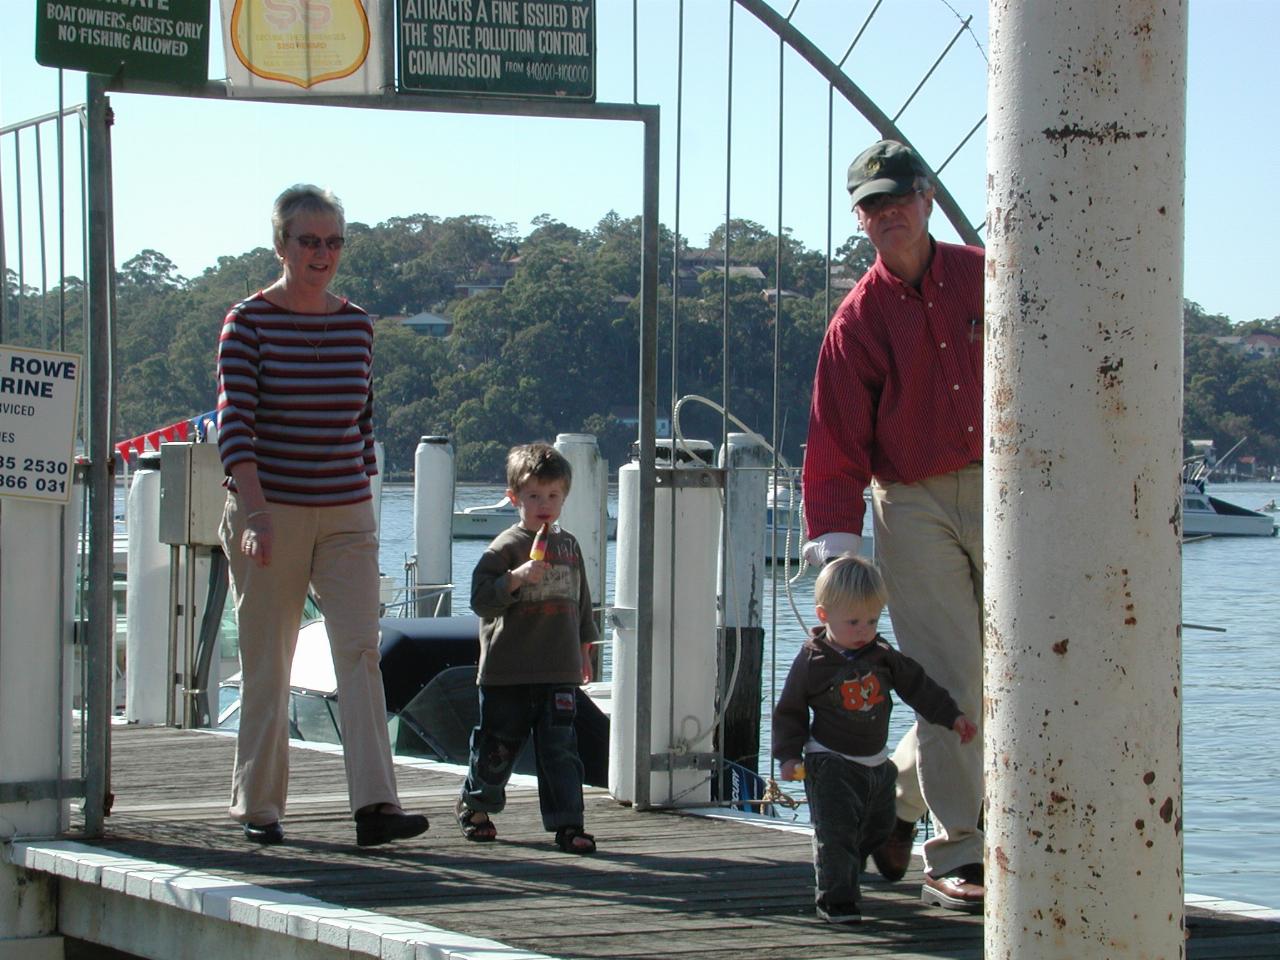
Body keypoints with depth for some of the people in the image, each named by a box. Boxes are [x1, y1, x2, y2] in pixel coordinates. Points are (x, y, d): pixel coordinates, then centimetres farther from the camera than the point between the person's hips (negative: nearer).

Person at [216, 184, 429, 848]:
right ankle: (259, 807, 15)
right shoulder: (249, 322, -6)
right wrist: (255, 511, -24)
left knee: (359, 649, -10)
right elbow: (234, 424, -14)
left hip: (346, 514, 3)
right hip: (269, 512, -3)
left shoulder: (356, 325, 8)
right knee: (266, 663, 4)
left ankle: (375, 805, -16)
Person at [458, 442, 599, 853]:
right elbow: (481, 599, -13)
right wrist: (517, 578, -26)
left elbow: (580, 601, 23)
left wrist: (584, 649, 24)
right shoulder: (506, 547, -6)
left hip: (559, 672, 4)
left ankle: (567, 823, -3)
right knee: (497, 746, 8)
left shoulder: (569, 545, 13)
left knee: (560, 750, -3)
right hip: (508, 672, -4)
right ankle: (474, 805, 30)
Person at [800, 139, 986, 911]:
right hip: (912, 506, -3)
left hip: (998, 492, 3)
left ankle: (896, 795, 24)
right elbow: (837, 441, -5)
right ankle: (956, 855, -1)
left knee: (1002, 675, 4)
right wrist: (834, 539, -14)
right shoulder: (859, 318, -2)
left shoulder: (985, 278, 6)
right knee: (948, 680, -9)